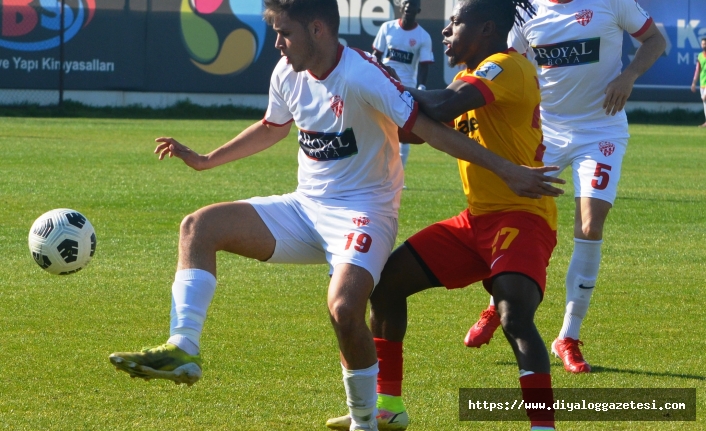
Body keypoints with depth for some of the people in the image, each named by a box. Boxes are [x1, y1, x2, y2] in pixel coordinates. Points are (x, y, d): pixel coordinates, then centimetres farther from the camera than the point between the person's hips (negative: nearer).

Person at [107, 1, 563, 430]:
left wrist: (506, 169, -25)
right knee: (199, 226, -6)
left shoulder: (362, 76, -21)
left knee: (344, 308, -31)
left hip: (363, 211, -8)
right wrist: (204, 161, 29)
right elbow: (272, 128, 24)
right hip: (306, 206, 8)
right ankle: (183, 350, -15)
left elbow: (430, 127, -22)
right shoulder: (288, 74, 3)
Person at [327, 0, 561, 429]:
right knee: (386, 279, 11)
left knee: (515, 317, -31)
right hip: (477, 217, 10)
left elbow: (441, 107, -30)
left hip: (522, 216, -10)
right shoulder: (474, 75, 15)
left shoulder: (508, 67, -16)